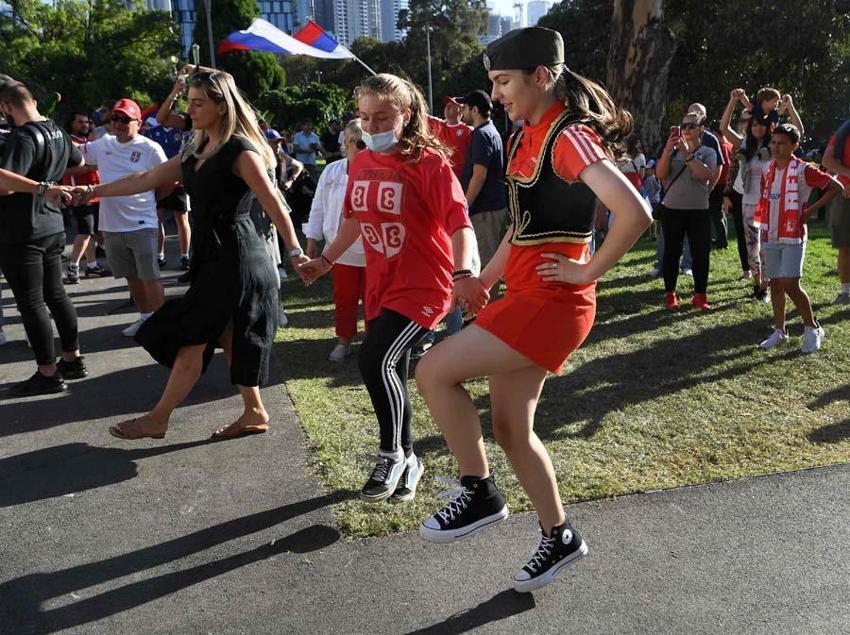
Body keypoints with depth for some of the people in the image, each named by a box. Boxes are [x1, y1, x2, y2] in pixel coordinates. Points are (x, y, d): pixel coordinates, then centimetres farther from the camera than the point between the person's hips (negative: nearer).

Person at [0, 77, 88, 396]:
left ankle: (48, 373, 3)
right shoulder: (56, 131, 8)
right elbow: (78, 161, 28)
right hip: (52, 226, 9)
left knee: (31, 302, -2)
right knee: (56, 295, 16)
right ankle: (73, 359, 25)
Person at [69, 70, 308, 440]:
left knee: (191, 338, -3)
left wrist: (295, 251, -20)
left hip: (233, 256, -9)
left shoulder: (240, 152, -12)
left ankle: (157, 420, 8)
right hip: (214, 255, 9)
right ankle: (254, 413, 22)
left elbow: (274, 204, -16)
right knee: (228, 337, 12)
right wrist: (92, 192, 14)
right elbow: (146, 180, 16)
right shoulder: (197, 152, 14)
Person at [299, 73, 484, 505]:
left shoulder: (429, 162, -13)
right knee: (390, 372, 12)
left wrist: (463, 274, -32)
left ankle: (391, 454, 1)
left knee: (375, 360, -21)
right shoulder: (361, 164, 6)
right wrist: (327, 260, 23)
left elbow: (459, 223, -19)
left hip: (424, 285, -7)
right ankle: (406, 460, 32)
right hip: (380, 287, 7)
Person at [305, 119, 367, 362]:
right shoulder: (331, 171, 2)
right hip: (340, 249, 3)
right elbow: (319, 207, 7)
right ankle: (343, 341, 29)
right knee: (343, 298, 14)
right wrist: (312, 239, 5)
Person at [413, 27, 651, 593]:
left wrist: (589, 270, -17)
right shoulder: (528, 138, 13)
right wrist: (486, 278, 18)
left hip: (552, 302, -9)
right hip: (522, 298, 9)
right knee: (511, 430, 13)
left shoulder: (569, 137, -16)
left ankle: (480, 494, 4)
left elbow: (634, 213, -27)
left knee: (433, 372, -13)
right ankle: (559, 537, 31)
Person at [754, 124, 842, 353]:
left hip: (793, 237, -6)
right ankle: (779, 331, 19)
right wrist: (764, 227, 13)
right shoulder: (768, 169, 8)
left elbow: (836, 187, -8)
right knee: (775, 284, 9)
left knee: (790, 285, -11)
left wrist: (811, 210, -9)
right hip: (770, 237, 6)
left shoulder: (802, 170, -10)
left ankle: (812, 328, 7)